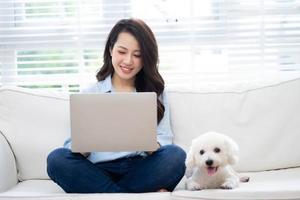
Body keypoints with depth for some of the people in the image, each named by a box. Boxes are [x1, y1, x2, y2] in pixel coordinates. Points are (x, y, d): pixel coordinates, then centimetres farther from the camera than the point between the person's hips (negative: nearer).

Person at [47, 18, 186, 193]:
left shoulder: (156, 92, 15)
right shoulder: (89, 94, 14)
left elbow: (164, 141, 4)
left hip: (140, 169, -1)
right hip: (99, 171, 1)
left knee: (175, 155, -29)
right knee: (57, 159, -28)